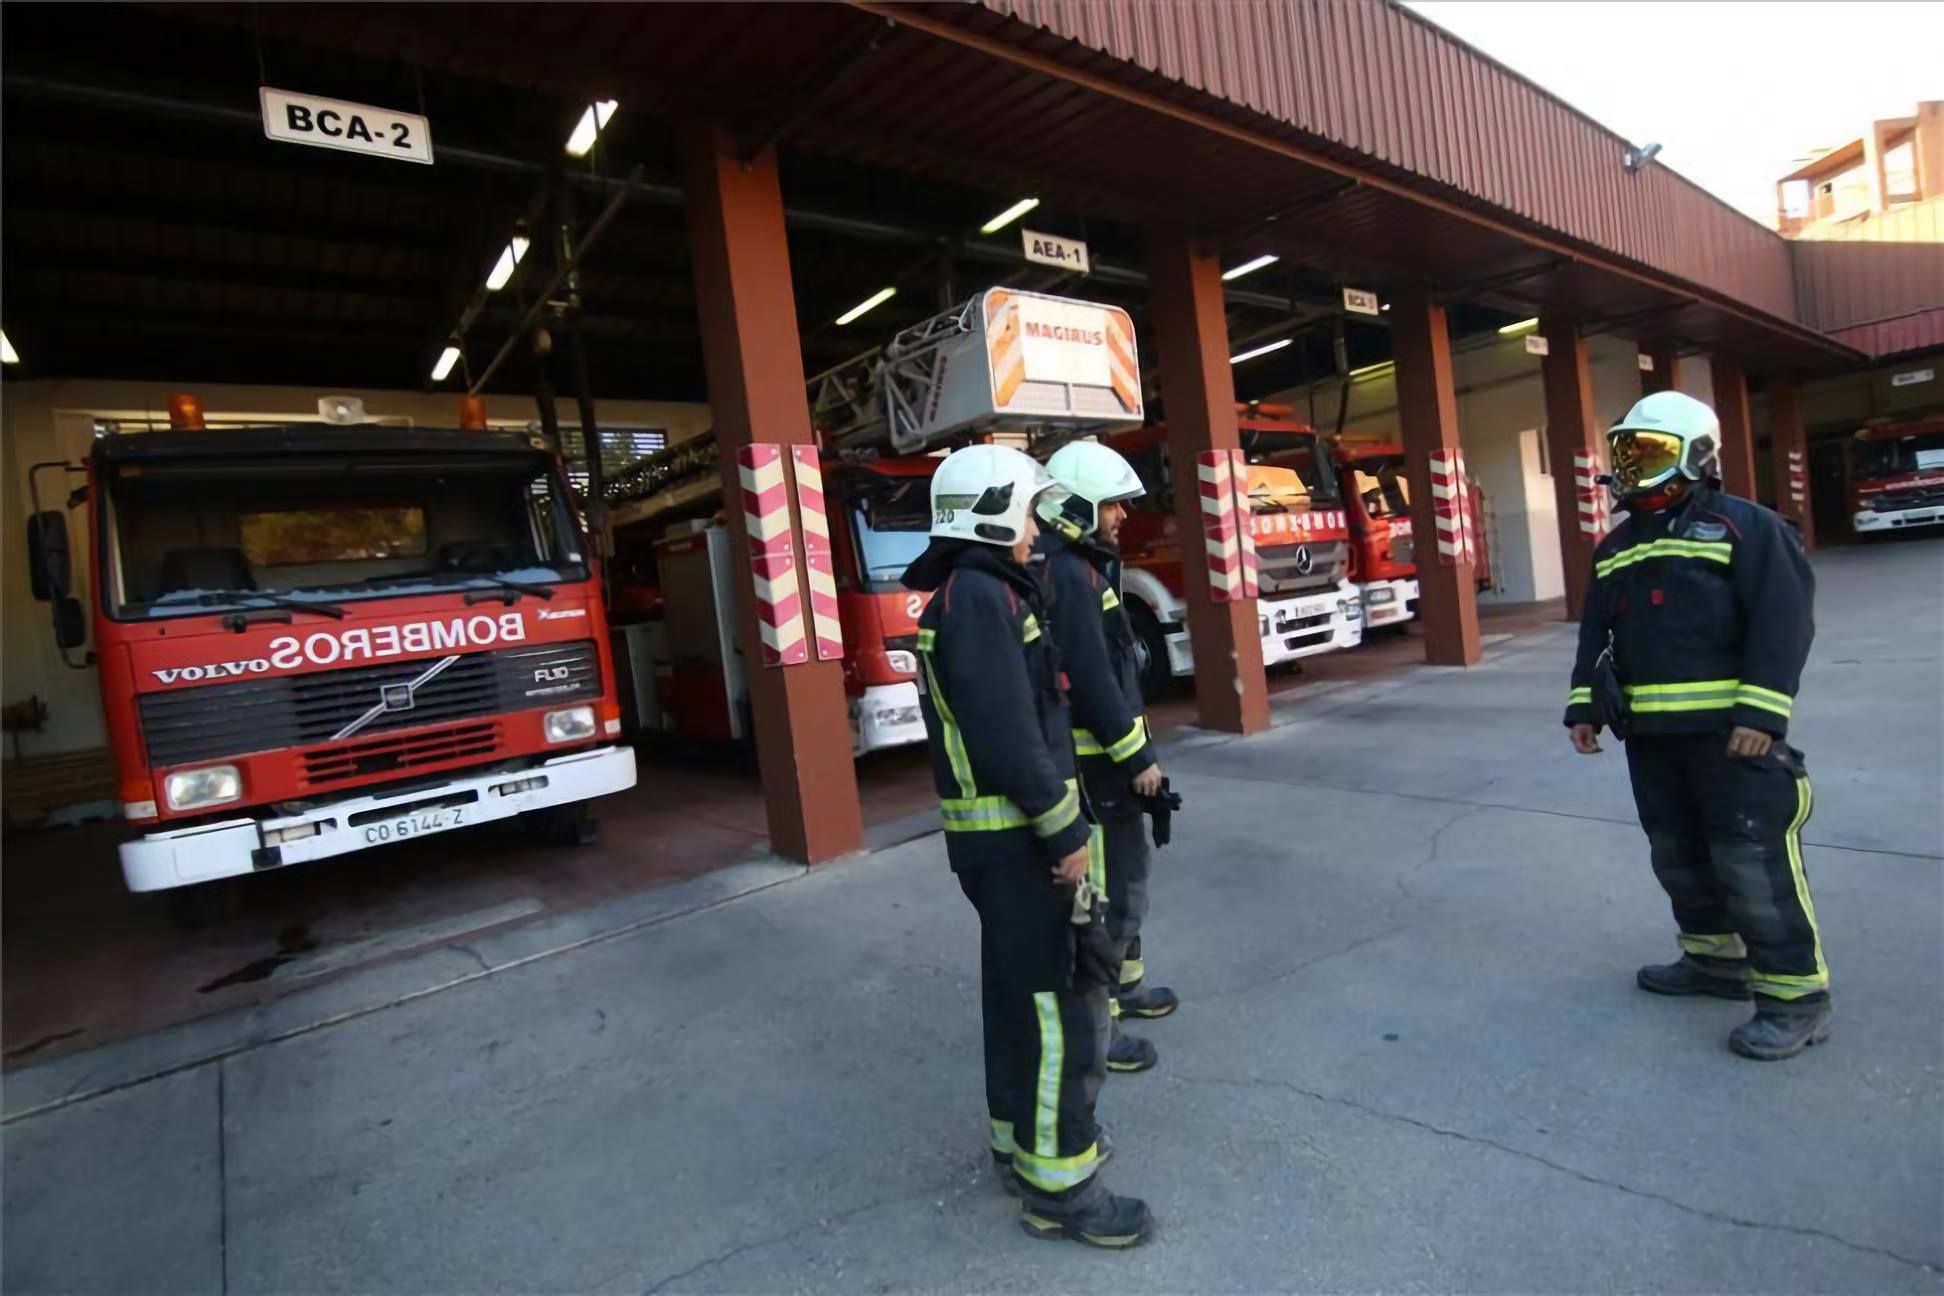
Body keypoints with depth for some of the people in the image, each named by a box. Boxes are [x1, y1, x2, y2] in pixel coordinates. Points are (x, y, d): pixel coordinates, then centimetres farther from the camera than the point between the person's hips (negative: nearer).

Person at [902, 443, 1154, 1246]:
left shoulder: (971, 595, 14)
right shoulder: (982, 597, -18)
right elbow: (1007, 734, -25)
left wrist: (1056, 822, 19)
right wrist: (1065, 830, -17)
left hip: (1005, 831, 10)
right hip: (1015, 837, -10)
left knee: (1019, 993, 20)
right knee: (1053, 1004, 0)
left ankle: (1021, 1139, 35)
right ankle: (1058, 1184, 14)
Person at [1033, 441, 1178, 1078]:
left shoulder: (1083, 567, 13)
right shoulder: (1067, 575, -19)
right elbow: (1090, 681, -24)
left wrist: (1133, 748, 17)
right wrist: (1137, 756, -18)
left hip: (1103, 751, 11)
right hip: (1095, 758, -11)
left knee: (1126, 871, 23)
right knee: (1109, 888, -2)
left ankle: (1125, 982, 39)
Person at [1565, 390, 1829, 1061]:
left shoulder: (1742, 525, -5)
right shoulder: (1615, 547, 15)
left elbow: (1783, 620, -12)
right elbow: (1596, 634, 16)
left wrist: (1761, 712, -20)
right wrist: (1585, 706, 9)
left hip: (1729, 727, -7)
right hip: (1649, 732, 7)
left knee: (1752, 859, -4)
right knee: (1677, 852, 16)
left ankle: (1795, 995, 9)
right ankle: (1715, 958, 33)